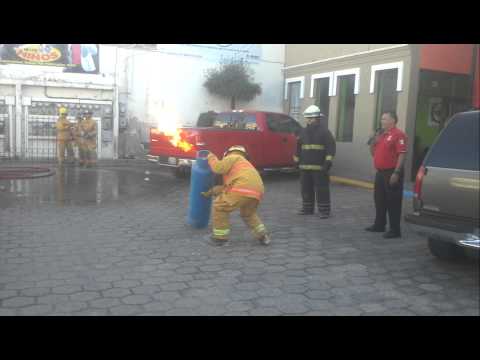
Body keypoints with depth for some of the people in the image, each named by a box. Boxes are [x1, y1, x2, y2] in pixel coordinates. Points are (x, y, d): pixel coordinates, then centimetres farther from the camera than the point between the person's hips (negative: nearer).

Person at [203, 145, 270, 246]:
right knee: (248, 214, 33)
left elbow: (219, 167, -1)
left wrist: (211, 158, 18)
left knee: (220, 207, 10)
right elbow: (227, 186, 39)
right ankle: (263, 236, 25)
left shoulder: (234, 157, 16)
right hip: (256, 192, 8)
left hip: (243, 189, -8)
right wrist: (212, 191, 42)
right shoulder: (245, 164, 39)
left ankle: (220, 237, 14)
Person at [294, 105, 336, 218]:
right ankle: (307, 208, 24)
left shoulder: (324, 131, -4)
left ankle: (324, 210, 3)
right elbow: (298, 147, 22)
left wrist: (328, 161, -15)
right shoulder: (303, 132, 14)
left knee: (322, 189, -3)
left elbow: (331, 147, -9)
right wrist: (297, 160, 19)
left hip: (320, 167, -6)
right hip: (305, 167, 6)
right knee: (306, 188, 12)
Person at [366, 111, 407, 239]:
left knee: (393, 202, -4)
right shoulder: (382, 135, 15)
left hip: (391, 173, -9)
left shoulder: (398, 134, -12)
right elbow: (373, 150, 25)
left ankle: (395, 230, 3)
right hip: (380, 172, 9)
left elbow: (402, 154, -20)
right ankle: (379, 225, 30)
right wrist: (373, 140, 6)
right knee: (379, 200, 17)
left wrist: (396, 173, -25)